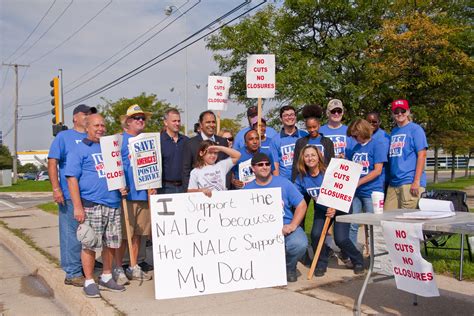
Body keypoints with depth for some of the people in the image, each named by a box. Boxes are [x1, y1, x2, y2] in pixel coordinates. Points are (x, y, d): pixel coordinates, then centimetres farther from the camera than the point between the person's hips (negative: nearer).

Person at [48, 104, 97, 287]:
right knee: (71, 234, -3)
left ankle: (87, 268, 25)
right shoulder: (63, 137, 3)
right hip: (70, 195, -5)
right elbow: (52, 162, -4)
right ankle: (72, 273, 5)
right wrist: (56, 188, -13)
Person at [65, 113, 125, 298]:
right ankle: (89, 282, 11)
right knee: (90, 245, -2)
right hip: (91, 205, -5)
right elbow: (72, 178, -7)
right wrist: (77, 207, -14)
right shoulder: (79, 150, 0)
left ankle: (106, 278, 25)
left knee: (111, 244, 10)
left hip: (113, 203, 6)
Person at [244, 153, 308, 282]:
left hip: (286, 227, 0)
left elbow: (301, 205, 4)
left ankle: (289, 268, 6)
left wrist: (292, 226, -10)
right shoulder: (248, 189, 7)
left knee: (299, 244, -31)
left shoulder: (283, 183, 6)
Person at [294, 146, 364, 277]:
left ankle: (358, 261, 14)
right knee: (316, 235, -18)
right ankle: (321, 264, 9)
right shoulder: (301, 178, -9)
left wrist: (335, 209, -33)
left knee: (340, 239, -16)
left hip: (339, 208, -4)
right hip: (321, 210, 4)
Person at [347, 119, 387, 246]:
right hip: (355, 192, 6)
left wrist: (358, 182, -17)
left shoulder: (377, 145, -6)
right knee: (351, 224, 7)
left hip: (371, 192, -6)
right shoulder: (356, 147, 13)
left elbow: (377, 171, -14)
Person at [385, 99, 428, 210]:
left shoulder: (415, 129, -1)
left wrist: (417, 181, -14)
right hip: (393, 183, 7)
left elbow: (422, 155, -8)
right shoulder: (393, 132, 19)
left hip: (410, 182, -7)